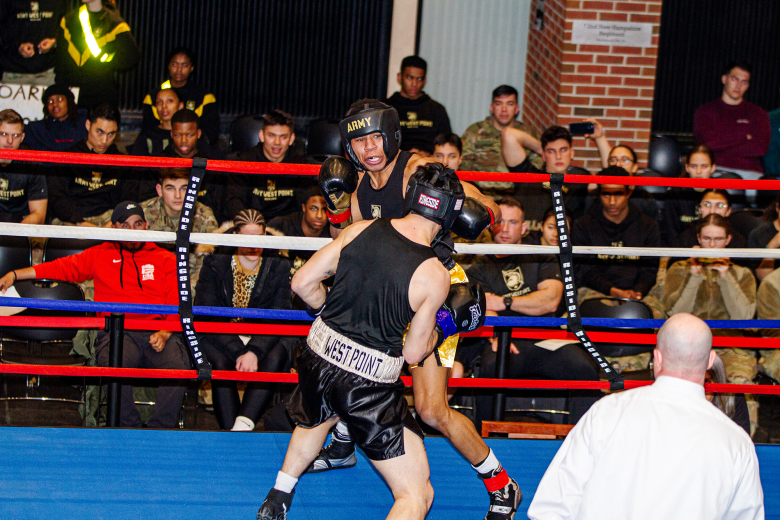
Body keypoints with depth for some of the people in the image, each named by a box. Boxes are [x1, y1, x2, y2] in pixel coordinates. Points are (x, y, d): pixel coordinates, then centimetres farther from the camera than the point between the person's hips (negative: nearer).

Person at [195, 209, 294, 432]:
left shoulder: (278, 266, 3)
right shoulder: (215, 264, 0)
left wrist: (254, 351, -26)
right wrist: (238, 353, -23)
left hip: (263, 339, 1)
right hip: (221, 338, -1)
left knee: (274, 359, -32)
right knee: (220, 362, -33)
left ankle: (243, 425, -48)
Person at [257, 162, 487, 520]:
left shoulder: (359, 231, -5)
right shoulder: (434, 275, -15)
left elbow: (302, 283, 2)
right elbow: (414, 352, -7)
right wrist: (445, 325, 12)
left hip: (319, 357, 6)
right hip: (370, 385, -6)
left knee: (314, 419, 42)